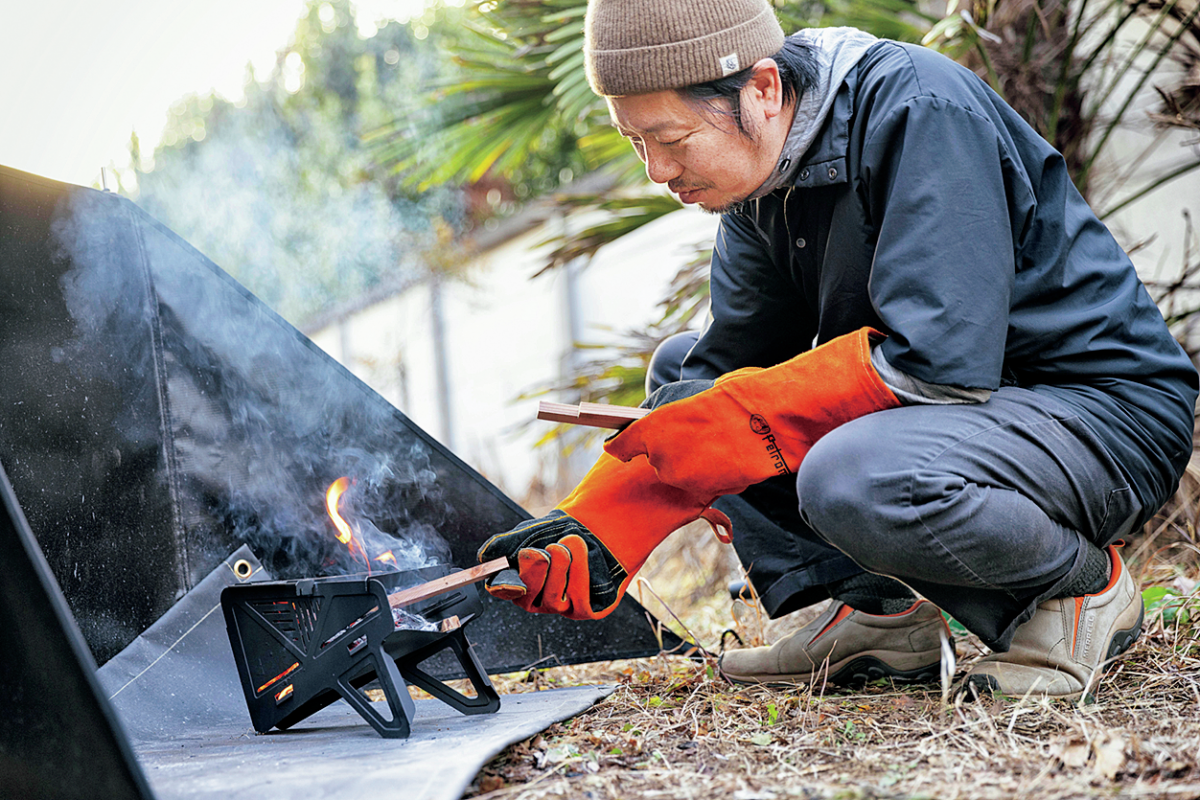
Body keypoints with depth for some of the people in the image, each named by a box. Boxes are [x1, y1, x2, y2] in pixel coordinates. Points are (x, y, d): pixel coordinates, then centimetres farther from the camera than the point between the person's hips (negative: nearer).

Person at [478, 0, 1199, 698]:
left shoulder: (920, 109, -23)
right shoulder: (762, 176, 2)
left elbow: (937, 359, -30)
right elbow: (726, 366, 1)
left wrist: (730, 420, -25)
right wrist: (599, 525, -11)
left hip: (1110, 412, -8)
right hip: (967, 399, 8)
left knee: (851, 480, -37)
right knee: (681, 368, 5)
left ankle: (1083, 584, -7)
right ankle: (878, 609, -1)